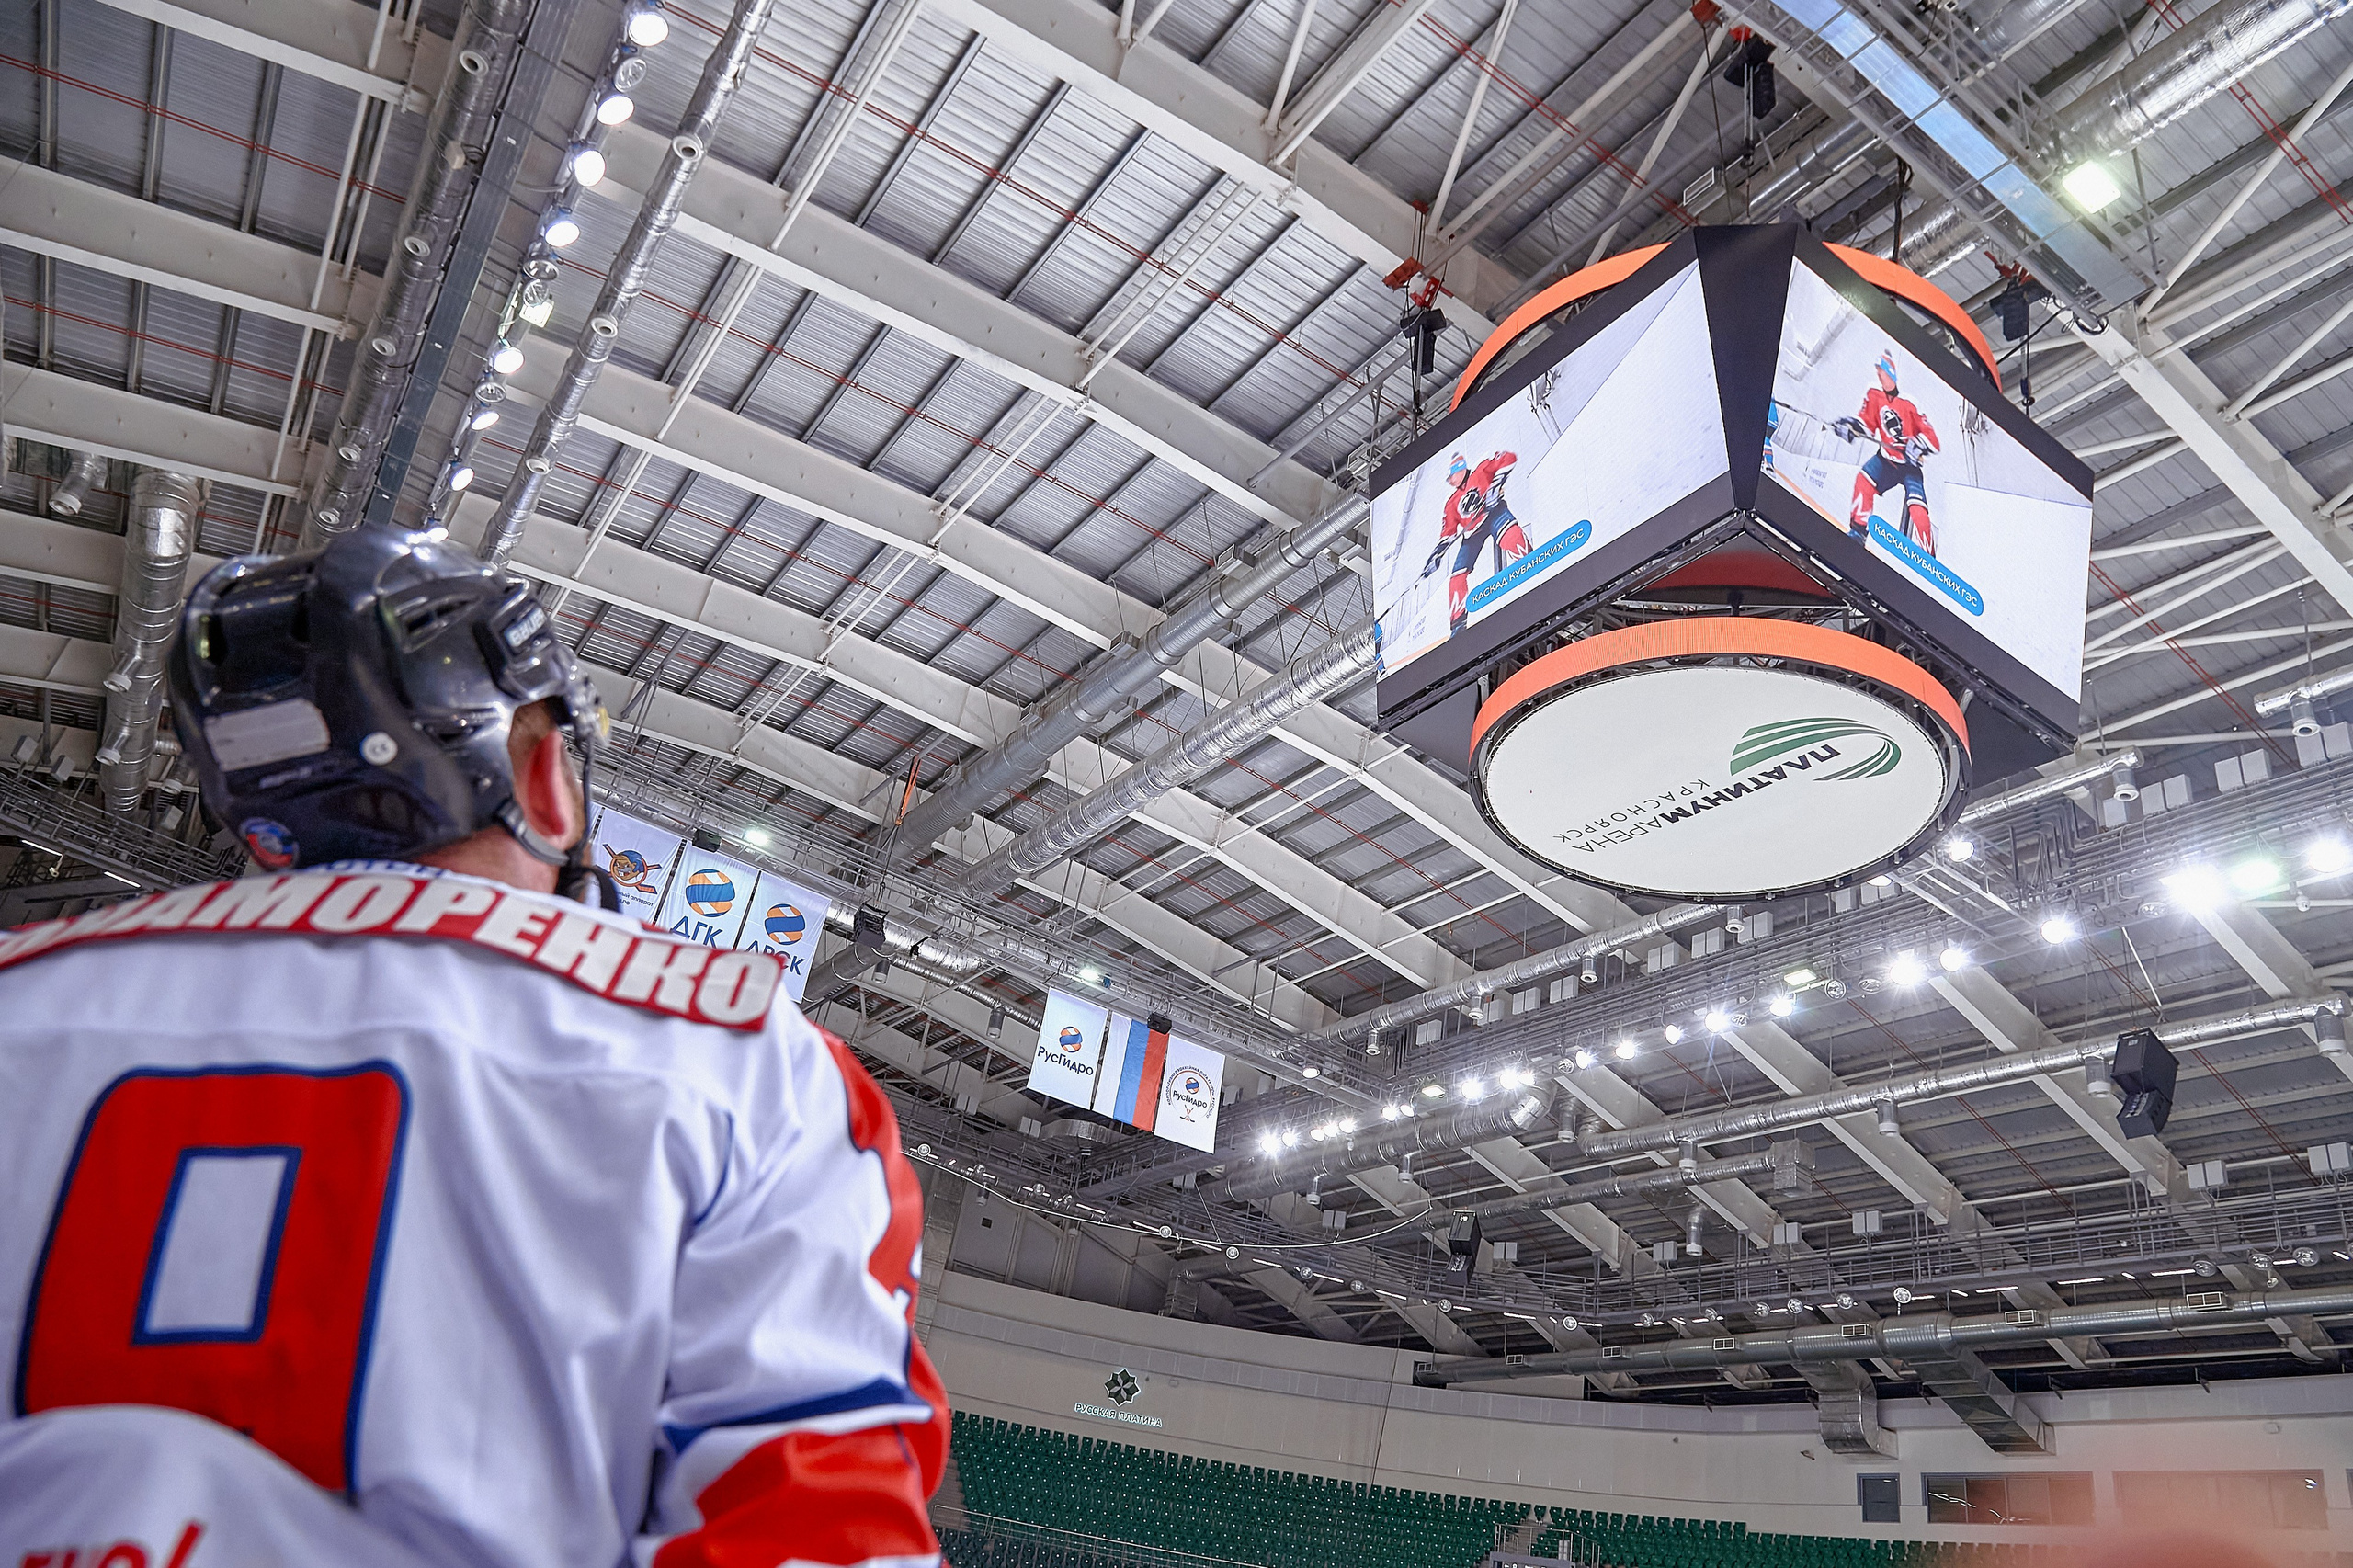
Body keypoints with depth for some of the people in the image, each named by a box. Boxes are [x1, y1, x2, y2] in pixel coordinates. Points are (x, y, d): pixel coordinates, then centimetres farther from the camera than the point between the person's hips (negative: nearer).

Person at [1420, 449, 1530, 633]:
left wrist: (1495, 486, -15)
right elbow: (1448, 532, 20)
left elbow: (1509, 459, -3)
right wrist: (1436, 555, 8)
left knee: (1510, 533, -40)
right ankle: (1458, 621, -5)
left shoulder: (1481, 470, 10)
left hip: (1493, 513, -5)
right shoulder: (1452, 502, 24)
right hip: (1471, 531, 5)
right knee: (1458, 573, -6)